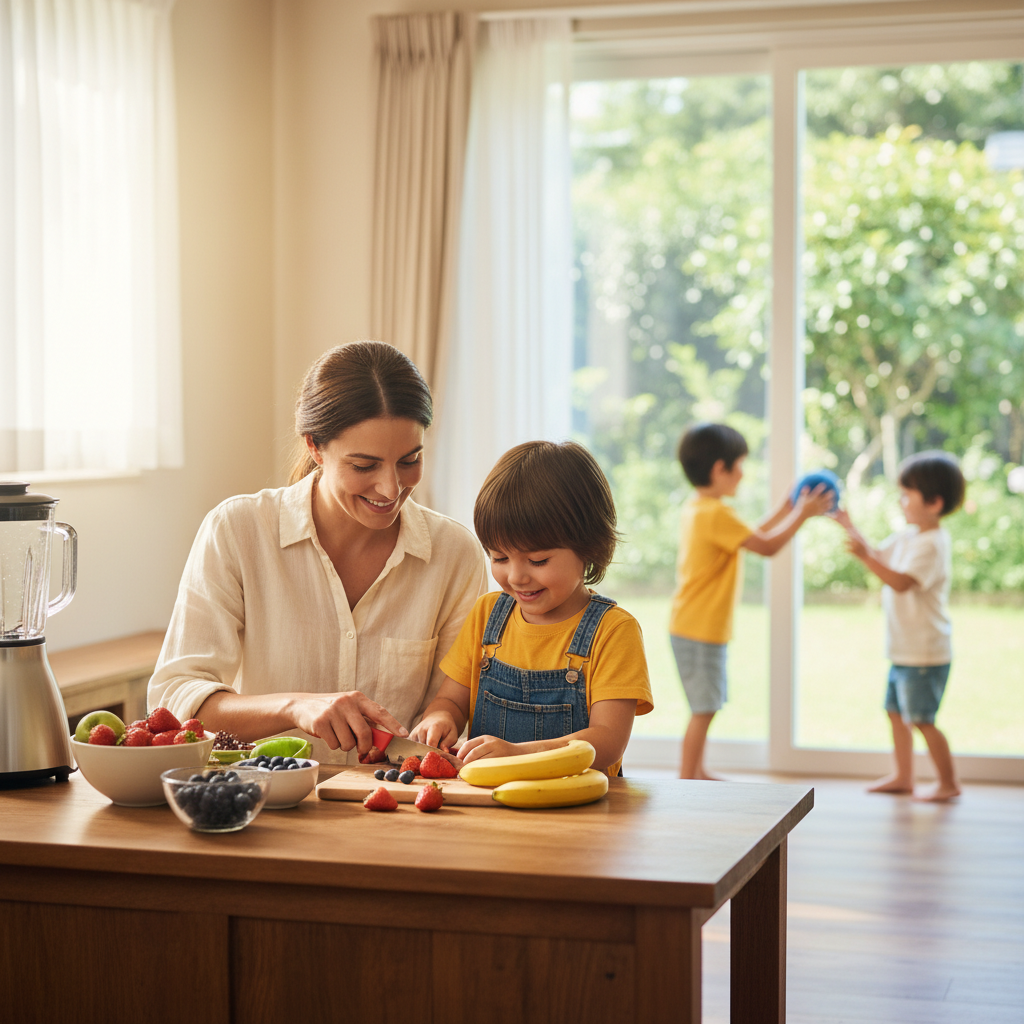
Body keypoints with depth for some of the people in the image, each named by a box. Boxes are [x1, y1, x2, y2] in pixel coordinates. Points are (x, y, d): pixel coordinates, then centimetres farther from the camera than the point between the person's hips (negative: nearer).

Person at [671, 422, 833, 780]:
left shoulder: (694, 507, 11)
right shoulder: (716, 514, -20)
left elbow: (748, 536, 19)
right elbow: (767, 546, -18)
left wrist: (786, 510, 18)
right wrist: (803, 513, -8)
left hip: (692, 626, 10)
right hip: (701, 629, -10)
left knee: (706, 706, 19)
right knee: (704, 709, -5)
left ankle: (697, 771, 28)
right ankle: (687, 781, -2)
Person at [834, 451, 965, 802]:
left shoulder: (932, 545, -21)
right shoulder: (908, 536, 8)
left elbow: (901, 581, -31)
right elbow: (880, 555, 21)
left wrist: (865, 556, -39)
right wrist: (849, 526, 12)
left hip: (925, 653, -10)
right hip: (904, 650, 10)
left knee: (920, 719, -4)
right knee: (896, 711, 17)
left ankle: (948, 783, 9)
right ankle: (903, 776, 29)